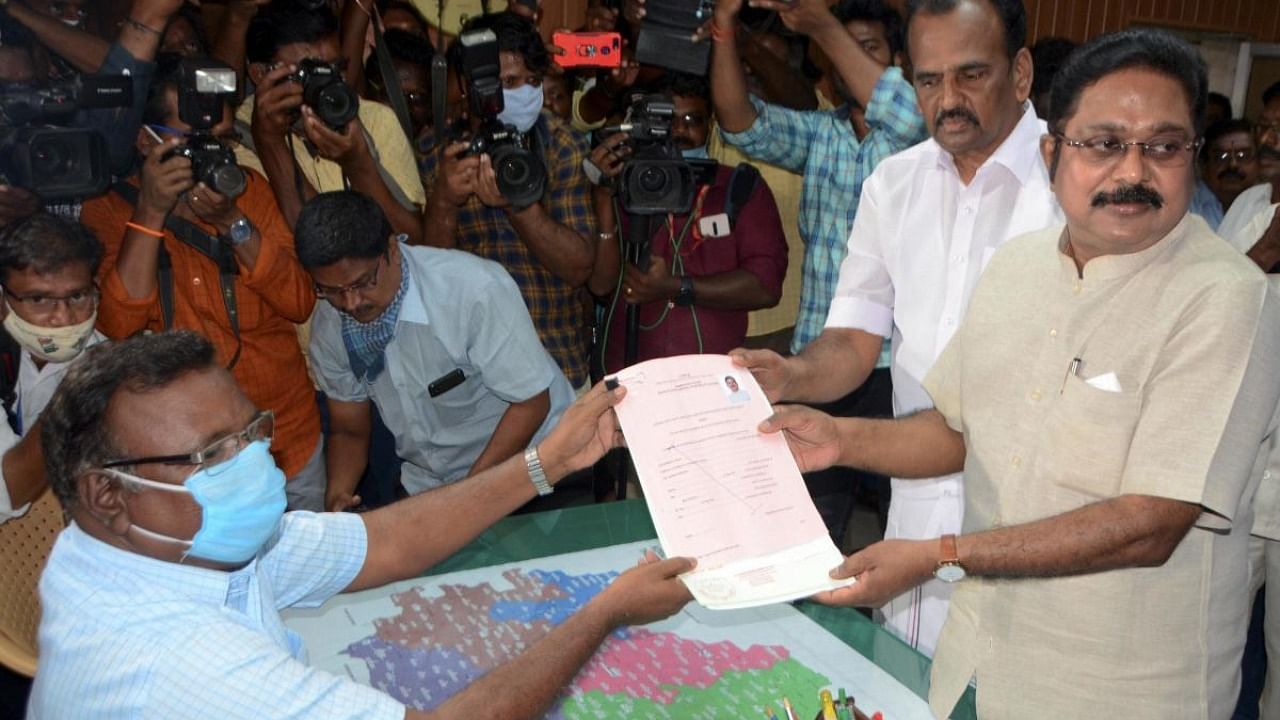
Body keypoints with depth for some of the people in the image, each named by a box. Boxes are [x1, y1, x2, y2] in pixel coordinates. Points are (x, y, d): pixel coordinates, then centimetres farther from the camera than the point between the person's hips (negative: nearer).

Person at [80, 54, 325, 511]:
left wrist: (233, 221, -20)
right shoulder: (108, 210, -6)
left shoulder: (248, 187, 1)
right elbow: (116, 328, -19)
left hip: (296, 437, 3)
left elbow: (301, 303, -7)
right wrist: (150, 213, -24)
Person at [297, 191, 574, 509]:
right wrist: (337, 495, -13)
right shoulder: (329, 325, -7)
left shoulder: (475, 289, -24)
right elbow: (348, 430, 6)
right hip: (425, 484, 4)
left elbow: (531, 402, -16)